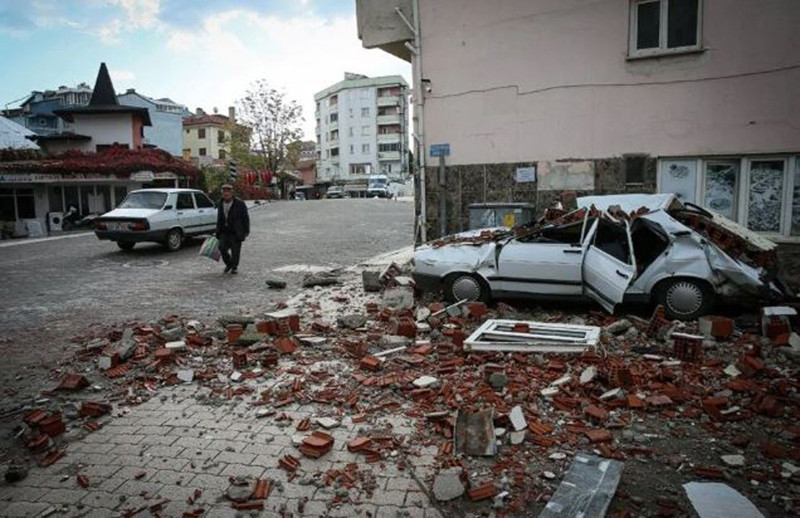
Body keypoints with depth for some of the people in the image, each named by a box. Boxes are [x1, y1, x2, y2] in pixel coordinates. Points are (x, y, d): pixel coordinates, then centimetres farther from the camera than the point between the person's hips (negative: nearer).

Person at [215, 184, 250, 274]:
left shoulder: (239, 203, -6)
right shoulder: (220, 204, 10)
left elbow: (245, 218, -3)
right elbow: (219, 219, 18)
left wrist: (246, 231, -6)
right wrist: (218, 231, 16)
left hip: (236, 233, -4)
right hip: (224, 232, 4)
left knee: (235, 250, 1)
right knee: (222, 248, -5)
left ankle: (234, 267, 21)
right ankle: (228, 263, 20)